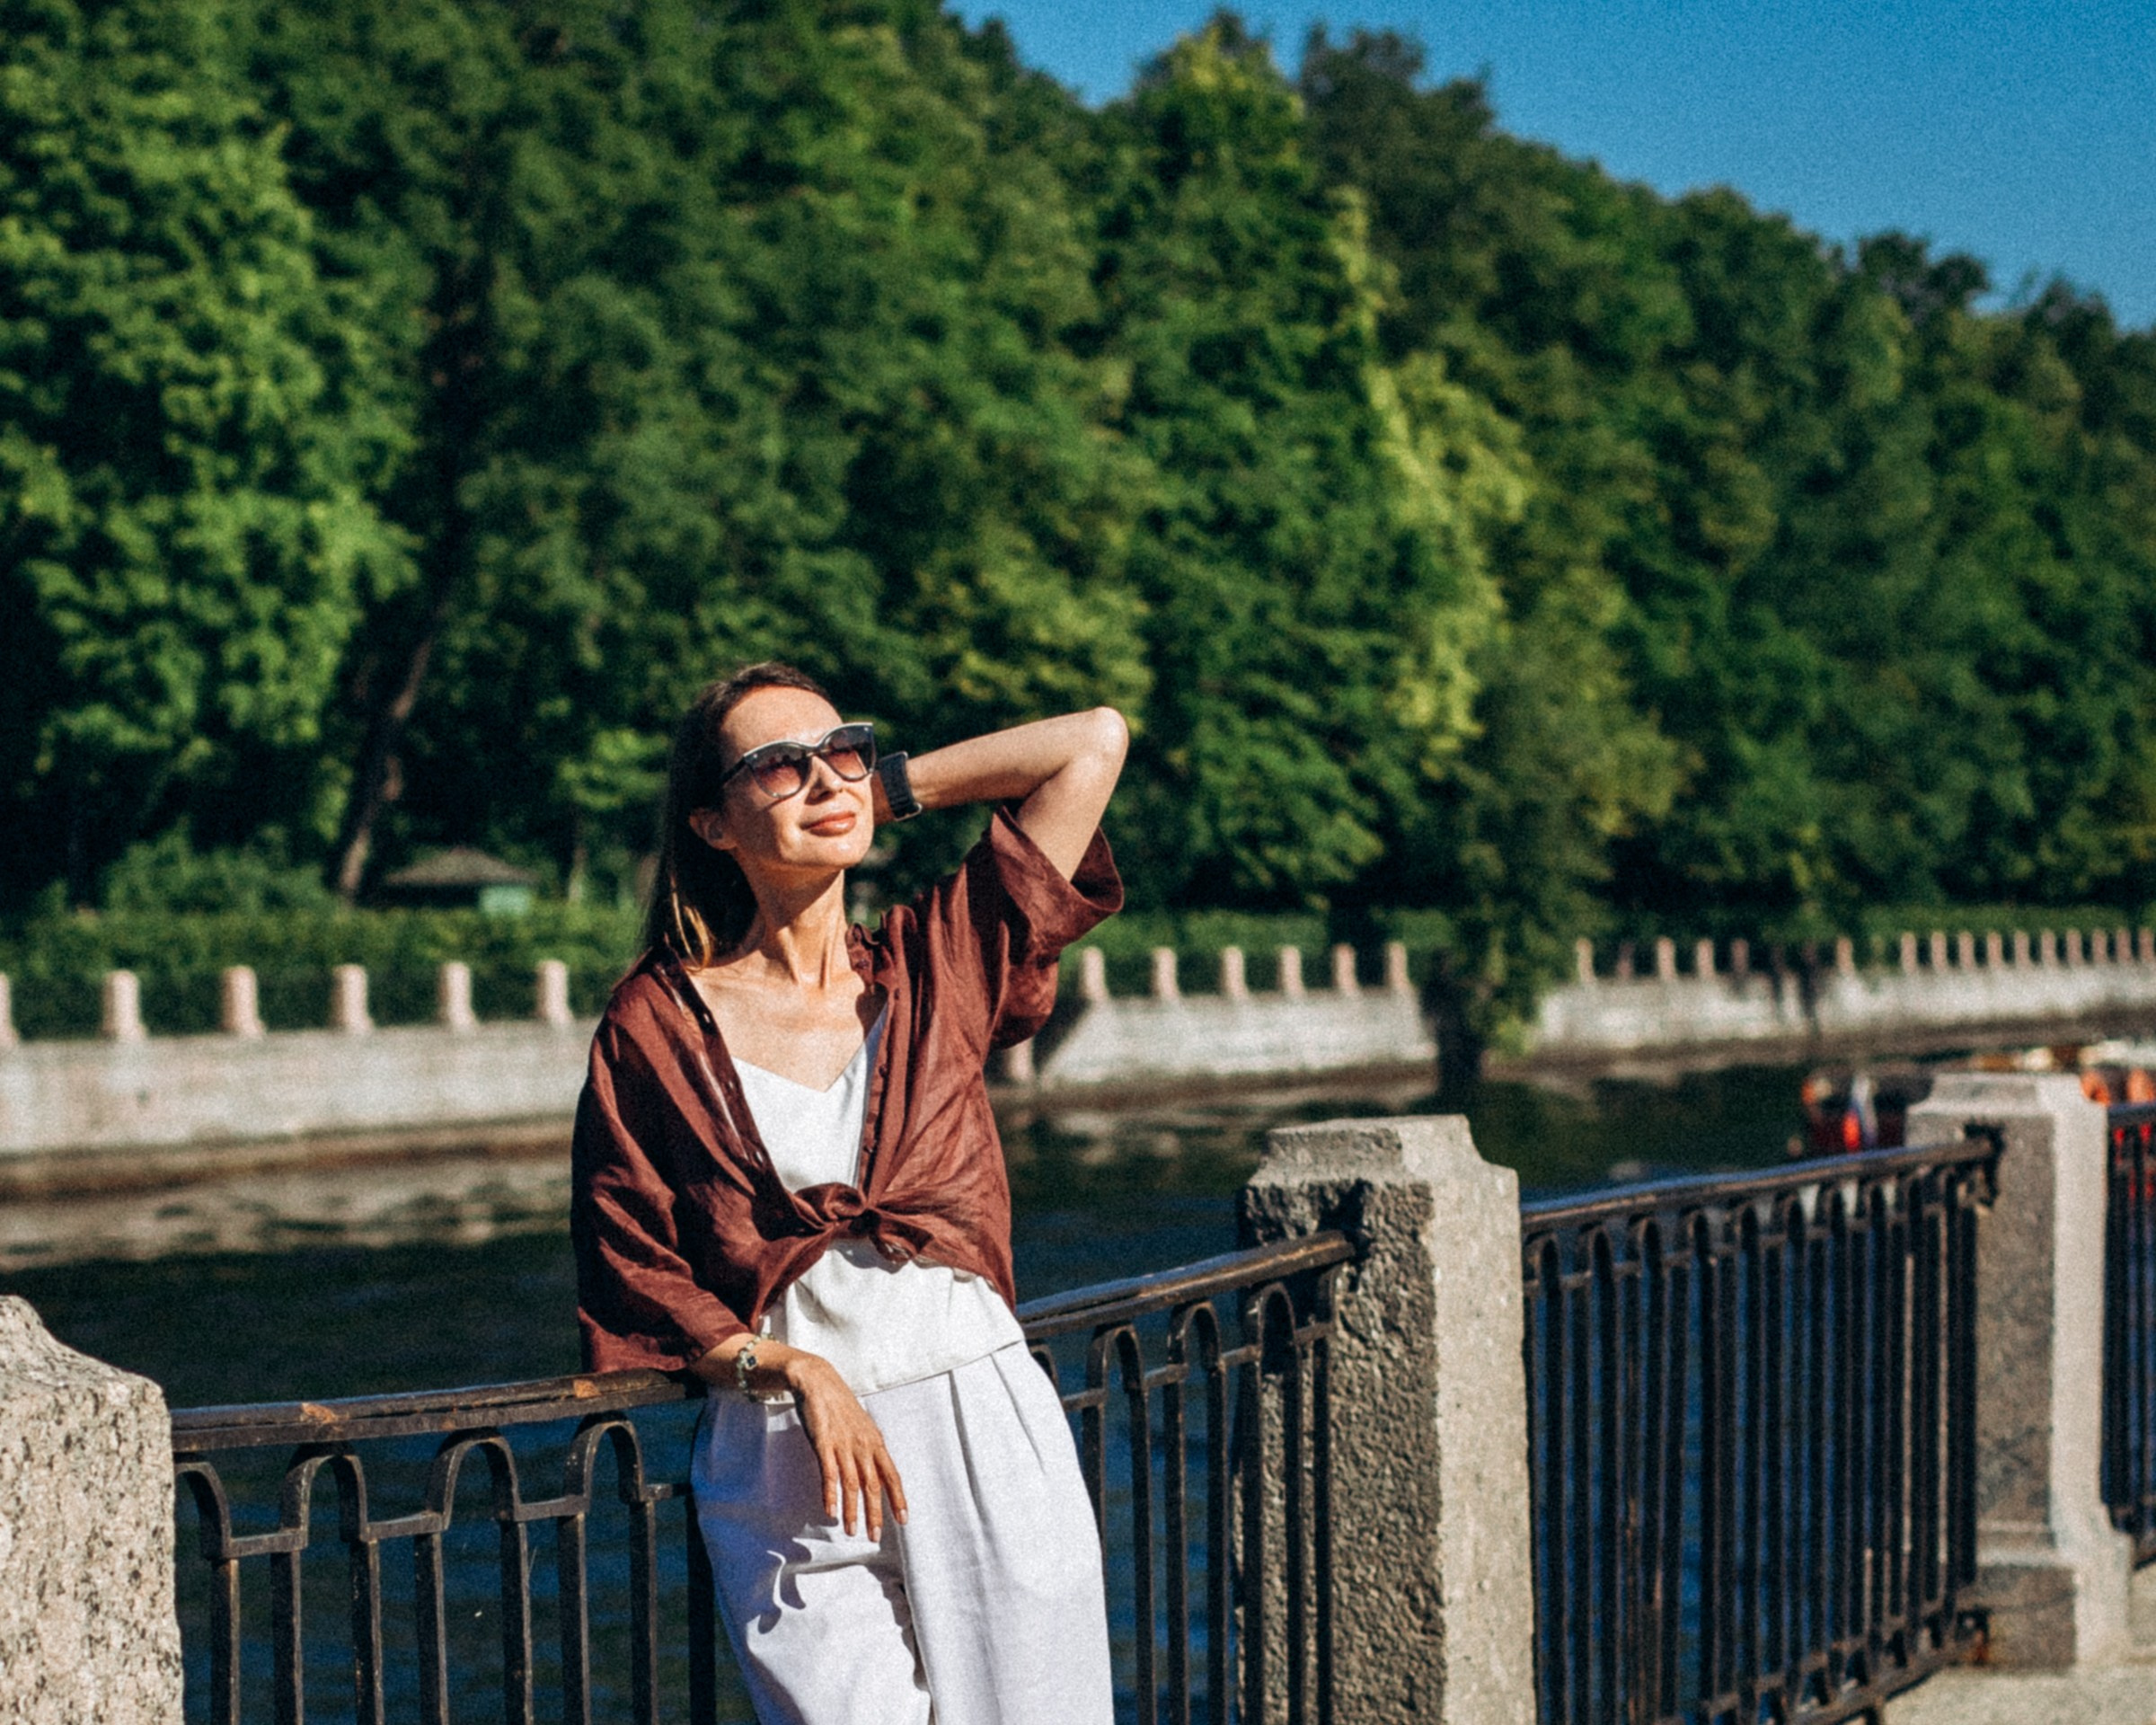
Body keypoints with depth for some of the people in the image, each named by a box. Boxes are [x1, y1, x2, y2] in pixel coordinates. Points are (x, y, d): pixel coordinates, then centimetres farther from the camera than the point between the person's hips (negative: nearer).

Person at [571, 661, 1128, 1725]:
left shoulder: (937, 967, 9)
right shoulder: (657, 1024, 3)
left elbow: (1092, 744, 8)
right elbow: (631, 1283, 1)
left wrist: (889, 789, 10)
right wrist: (796, 1370, -12)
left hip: (986, 1431, 2)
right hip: (785, 1461, -2)